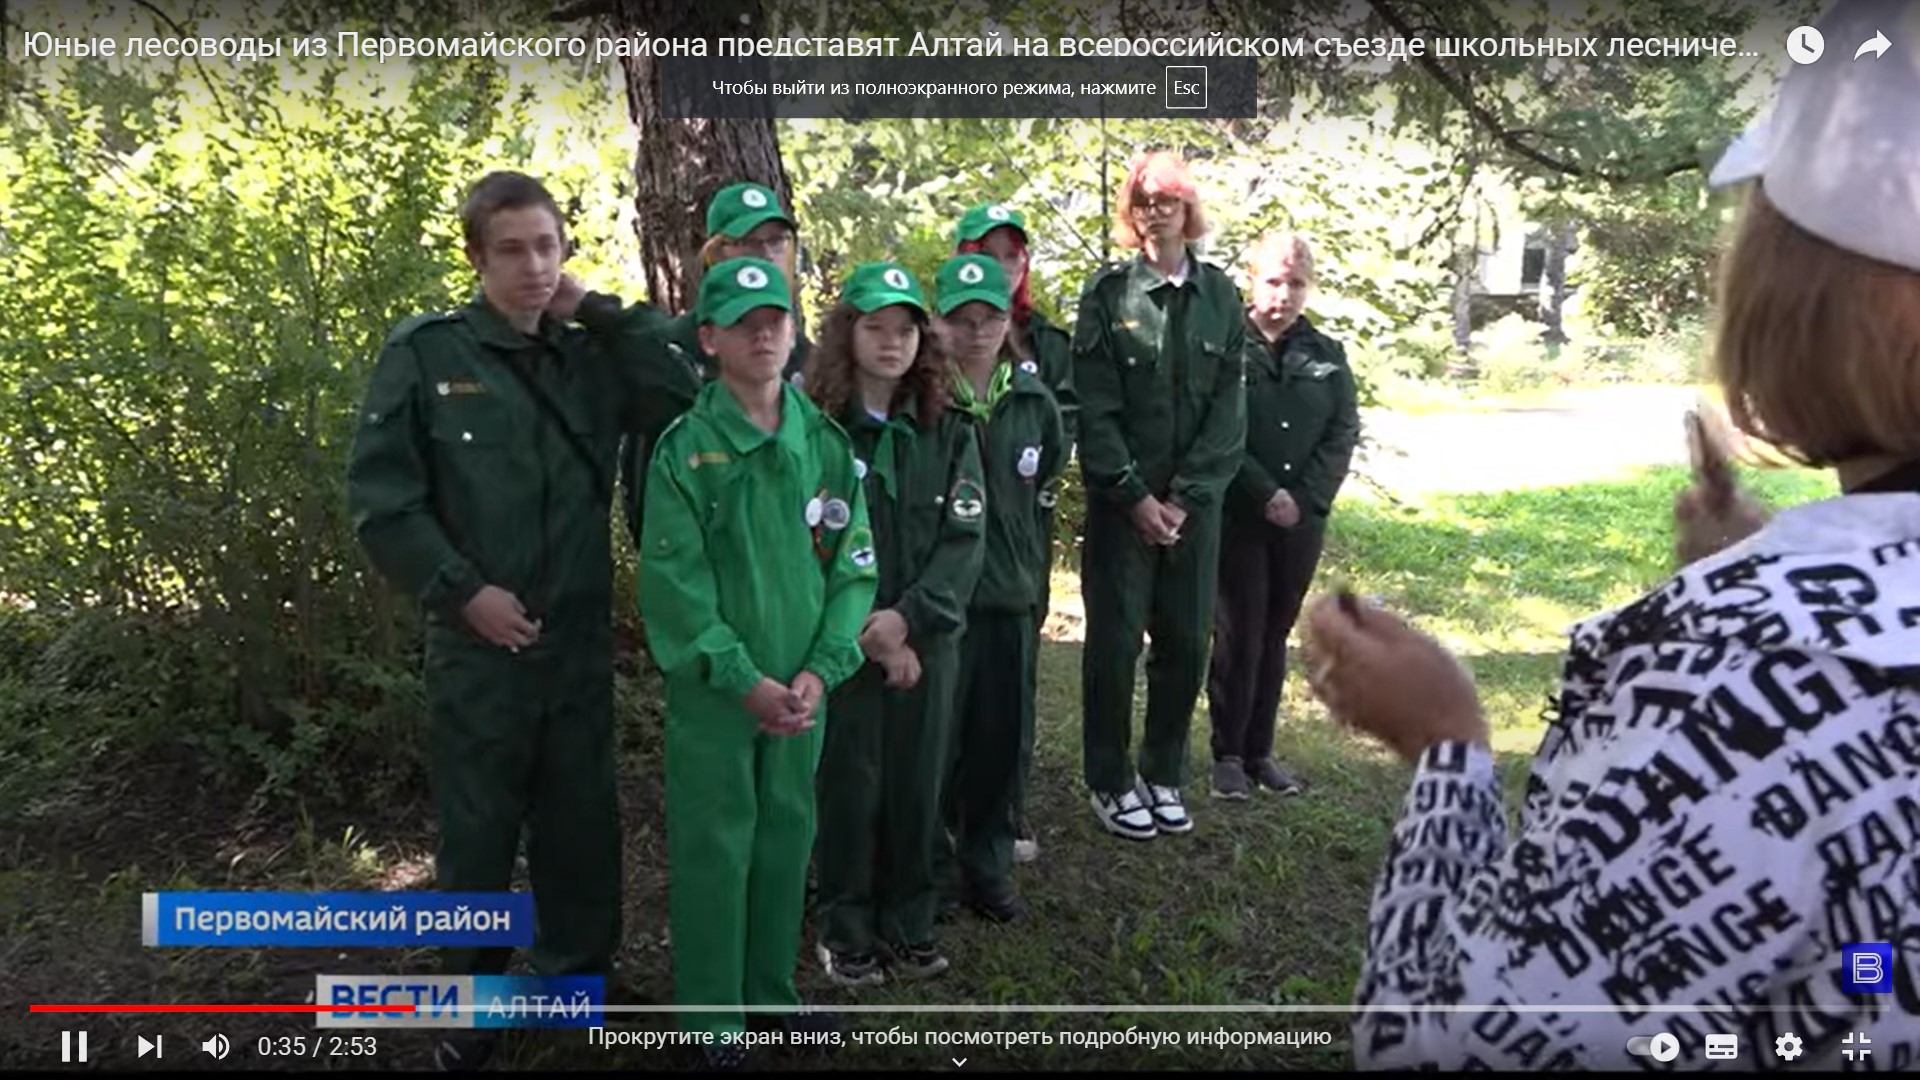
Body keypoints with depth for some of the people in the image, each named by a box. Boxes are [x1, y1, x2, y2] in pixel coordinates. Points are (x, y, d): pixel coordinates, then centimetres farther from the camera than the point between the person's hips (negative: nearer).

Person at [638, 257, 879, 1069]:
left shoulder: (827, 445, 3)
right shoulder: (685, 448, -8)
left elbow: (854, 568, 2)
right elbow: (673, 584, -12)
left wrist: (820, 669, -10)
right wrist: (745, 679, -16)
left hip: (802, 689, 4)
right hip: (713, 690, -4)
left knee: (787, 839, 15)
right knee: (714, 848, 5)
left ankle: (771, 989, 34)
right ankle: (714, 1018, 21)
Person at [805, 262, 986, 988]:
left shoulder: (950, 433, 4)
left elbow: (964, 541, -4)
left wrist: (907, 616, -16)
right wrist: (865, 629, -13)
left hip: (929, 640, 3)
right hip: (845, 642, -3)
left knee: (917, 786, 10)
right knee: (849, 786, 5)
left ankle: (908, 924, 27)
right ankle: (845, 931, 22)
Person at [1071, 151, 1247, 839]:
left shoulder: (1221, 297, 5)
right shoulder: (1107, 294, -2)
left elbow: (1228, 410, 1)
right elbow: (1095, 409, -6)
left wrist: (1183, 498, -7)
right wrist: (1136, 496, -11)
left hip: (1194, 504, 3)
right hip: (1120, 500, -2)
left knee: (1186, 642, 8)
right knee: (1114, 641, 2)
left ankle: (1164, 775, 24)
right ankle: (1111, 783, 17)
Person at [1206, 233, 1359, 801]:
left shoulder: (1327, 356, 10)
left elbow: (1343, 434, 4)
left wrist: (1304, 499, -8)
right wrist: (1266, 494, -15)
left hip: (1303, 521, 4)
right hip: (1237, 517, -4)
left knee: (1274, 636, 10)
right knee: (1238, 635, -2)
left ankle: (1260, 751, 19)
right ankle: (1228, 754, 10)